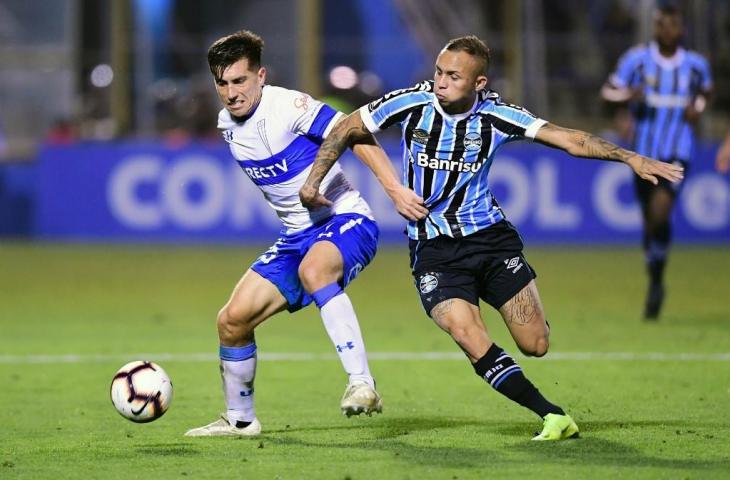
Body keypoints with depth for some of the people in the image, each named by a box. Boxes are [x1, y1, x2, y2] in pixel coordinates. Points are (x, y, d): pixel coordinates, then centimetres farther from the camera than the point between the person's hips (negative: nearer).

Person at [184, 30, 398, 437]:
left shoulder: (288, 106, -19)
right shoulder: (227, 122, 5)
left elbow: (356, 138, -23)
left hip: (346, 220, -8)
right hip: (297, 235, 8)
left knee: (312, 270, -41)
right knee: (233, 319, 0)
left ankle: (362, 384, -43)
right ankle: (240, 420, 21)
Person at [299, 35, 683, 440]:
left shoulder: (495, 116, -8)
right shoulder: (411, 103, -9)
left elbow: (568, 140, -11)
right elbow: (347, 130, 5)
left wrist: (629, 157, -21)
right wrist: (313, 181, 0)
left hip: (490, 235, 1)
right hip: (433, 249, -1)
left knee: (536, 345, -6)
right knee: (469, 337, -24)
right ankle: (553, 417, -19)